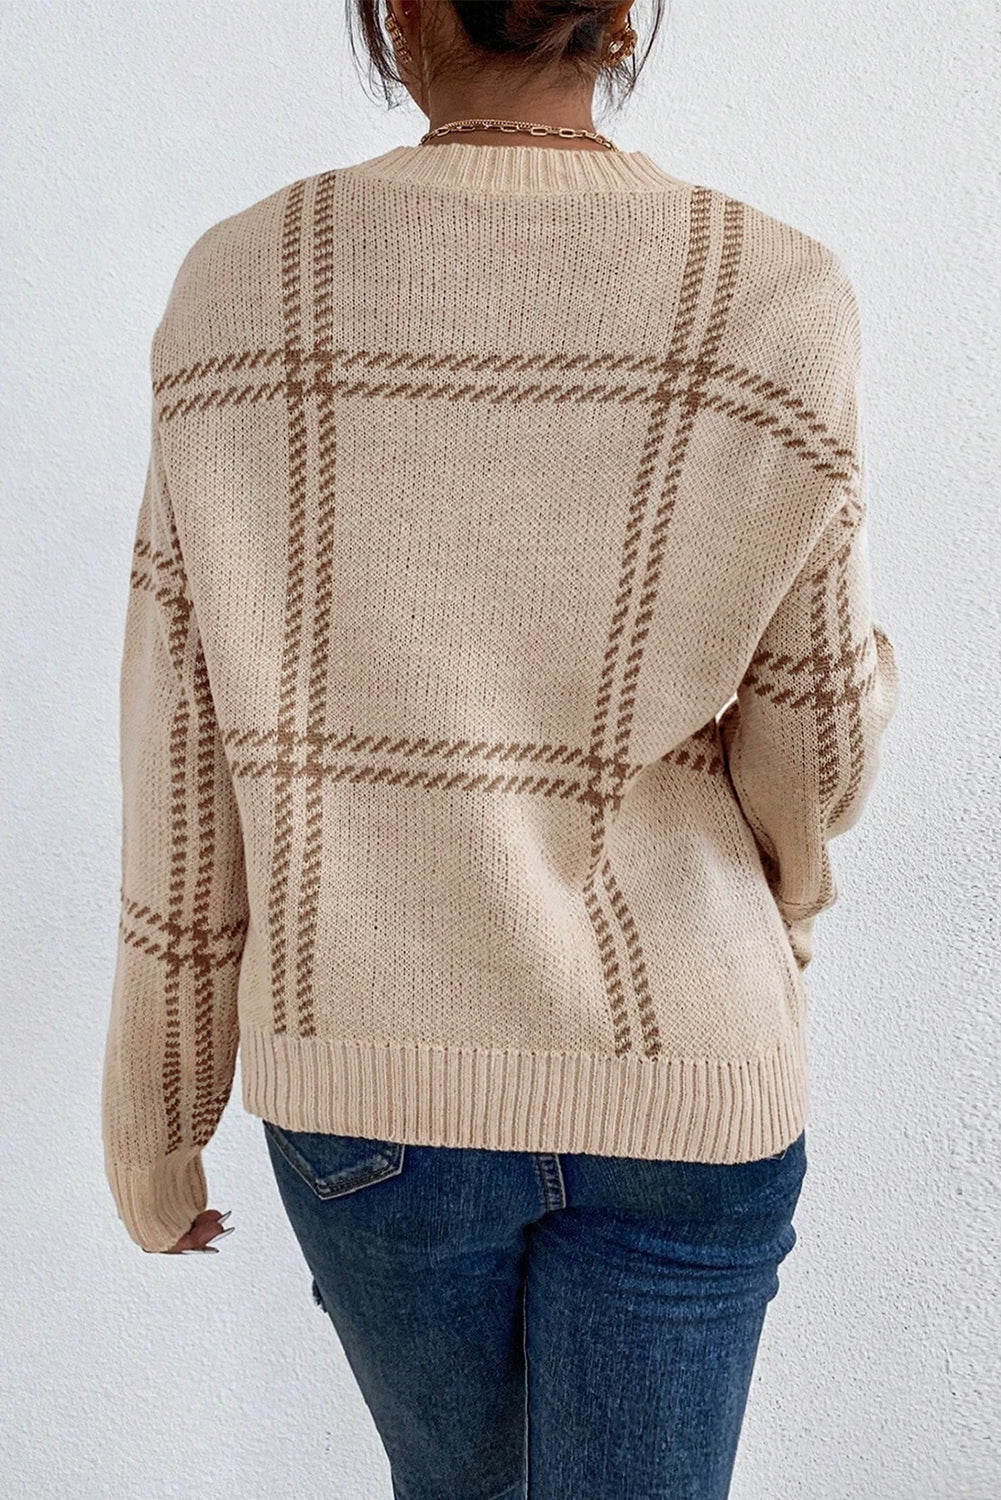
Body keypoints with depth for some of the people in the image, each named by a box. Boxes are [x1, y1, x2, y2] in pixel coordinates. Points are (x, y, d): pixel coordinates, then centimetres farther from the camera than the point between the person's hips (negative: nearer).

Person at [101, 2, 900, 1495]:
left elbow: (187, 766, -6)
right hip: (673, 1082, -1)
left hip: (368, 1081, 2)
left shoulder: (242, 291, -9)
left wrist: (153, 1118, 7)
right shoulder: (776, 304, -12)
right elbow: (812, 757, -6)